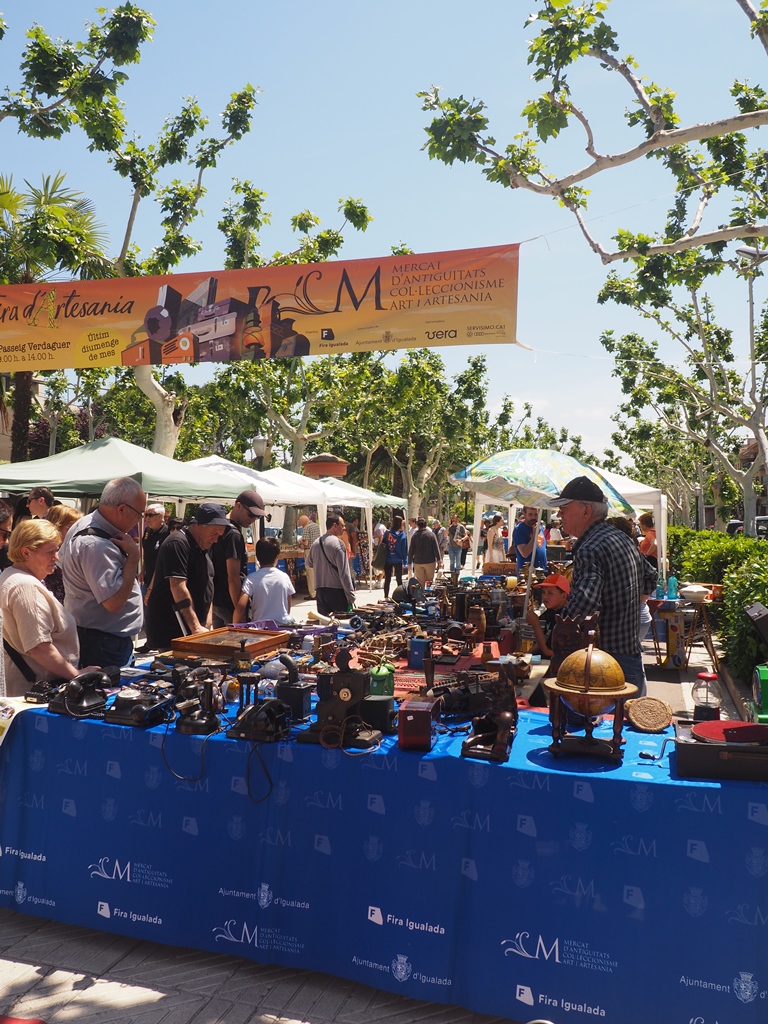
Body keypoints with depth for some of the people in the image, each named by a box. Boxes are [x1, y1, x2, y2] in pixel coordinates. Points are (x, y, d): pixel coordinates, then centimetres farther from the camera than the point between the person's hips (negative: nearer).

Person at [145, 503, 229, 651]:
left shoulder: (203, 547, 15)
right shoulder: (178, 543, -15)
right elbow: (178, 588, -23)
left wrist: (206, 624, 12)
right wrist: (196, 627, -26)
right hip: (171, 631, -8)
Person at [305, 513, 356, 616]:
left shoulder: (316, 543, 7)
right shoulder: (338, 543, -12)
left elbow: (309, 563, 24)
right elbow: (344, 572, -15)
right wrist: (351, 595, -10)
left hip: (320, 591, 6)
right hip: (337, 591, -6)